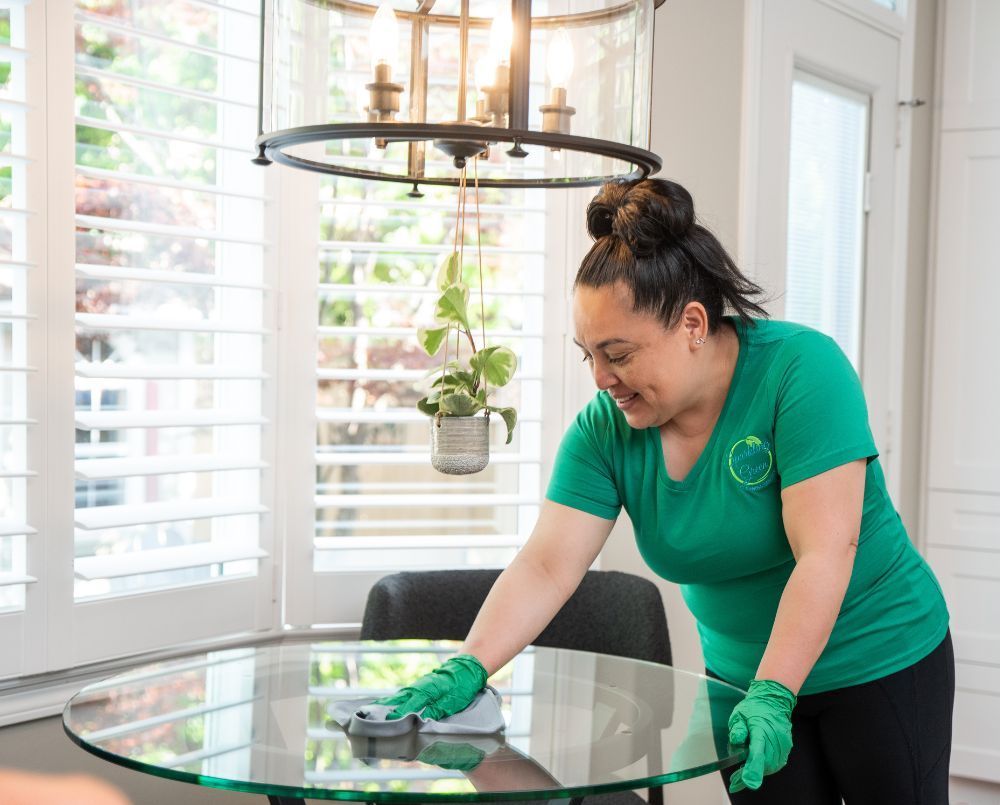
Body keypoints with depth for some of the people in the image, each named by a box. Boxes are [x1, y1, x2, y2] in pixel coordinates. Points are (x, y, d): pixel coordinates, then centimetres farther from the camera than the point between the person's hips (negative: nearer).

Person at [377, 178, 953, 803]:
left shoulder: (801, 368, -24)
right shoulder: (605, 428, -11)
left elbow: (824, 553, -29)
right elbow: (545, 569, -16)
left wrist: (772, 697, -36)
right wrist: (468, 668, -29)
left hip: (884, 662, -3)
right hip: (740, 674, 4)